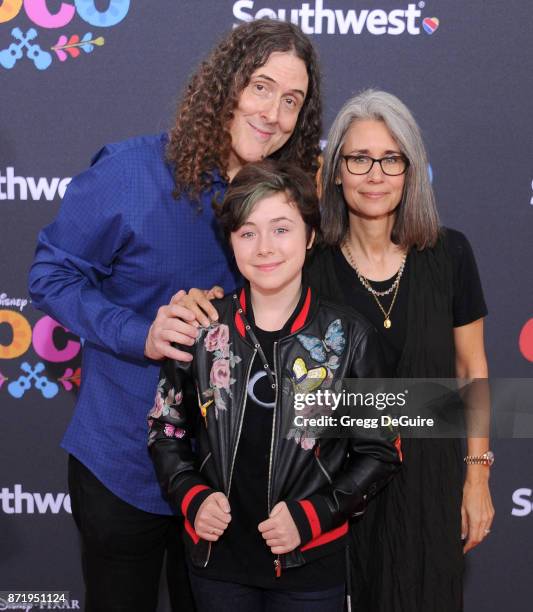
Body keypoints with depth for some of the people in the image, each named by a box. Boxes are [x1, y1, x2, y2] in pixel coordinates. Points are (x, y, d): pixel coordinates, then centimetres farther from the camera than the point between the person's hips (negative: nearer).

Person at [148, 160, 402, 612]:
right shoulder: (203, 327, -3)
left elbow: (379, 452, -3)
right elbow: (166, 427, 7)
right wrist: (192, 498, -8)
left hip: (311, 562, -1)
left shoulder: (349, 337, -7)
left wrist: (310, 516, -13)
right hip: (217, 559, 2)